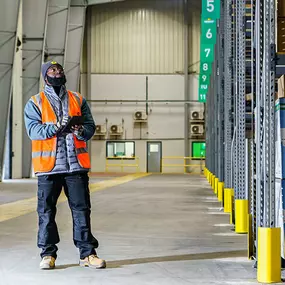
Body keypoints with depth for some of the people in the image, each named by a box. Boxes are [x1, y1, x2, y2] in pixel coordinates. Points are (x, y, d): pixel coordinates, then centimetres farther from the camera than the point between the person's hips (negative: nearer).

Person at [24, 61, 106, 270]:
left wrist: (81, 131, -15)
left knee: (81, 209, 1)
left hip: (76, 164, 2)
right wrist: (55, 128, -23)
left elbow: (90, 126, 8)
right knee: (46, 211, 2)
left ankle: (88, 253, 6)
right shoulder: (35, 103, 7)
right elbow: (33, 130, -7)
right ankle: (48, 254, 11)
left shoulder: (78, 100, 15)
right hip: (48, 165, -1)